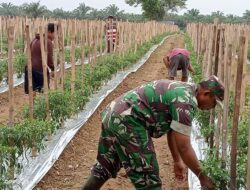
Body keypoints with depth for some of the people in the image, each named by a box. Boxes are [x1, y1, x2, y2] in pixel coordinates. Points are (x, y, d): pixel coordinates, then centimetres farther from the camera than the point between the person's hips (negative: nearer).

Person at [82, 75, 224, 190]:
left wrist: (177, 161, 33)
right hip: (127, 122, -10)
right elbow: (184, 147, -12)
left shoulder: (180, 91, 20)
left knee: (105, 167, 24)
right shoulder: (186, 101, -11)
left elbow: (172, 131, 28)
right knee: (147, 179, -2)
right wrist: (202, 177, -1)